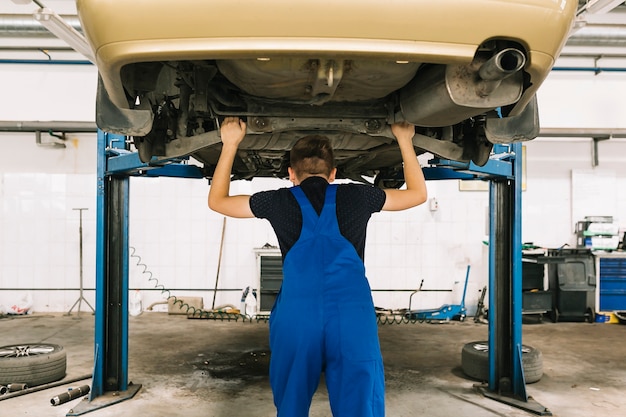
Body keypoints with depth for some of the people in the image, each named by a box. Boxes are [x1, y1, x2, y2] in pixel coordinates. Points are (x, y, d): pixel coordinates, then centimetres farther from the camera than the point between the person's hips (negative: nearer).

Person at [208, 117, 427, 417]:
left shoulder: (279, 201, 12)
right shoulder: (356, 197, 13)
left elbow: (217, 200, 27)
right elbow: (418, 194, 28)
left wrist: (230, 145, 33)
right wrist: (404, 140, 36)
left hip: (296, 320, 1)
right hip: (353, 318, 0)